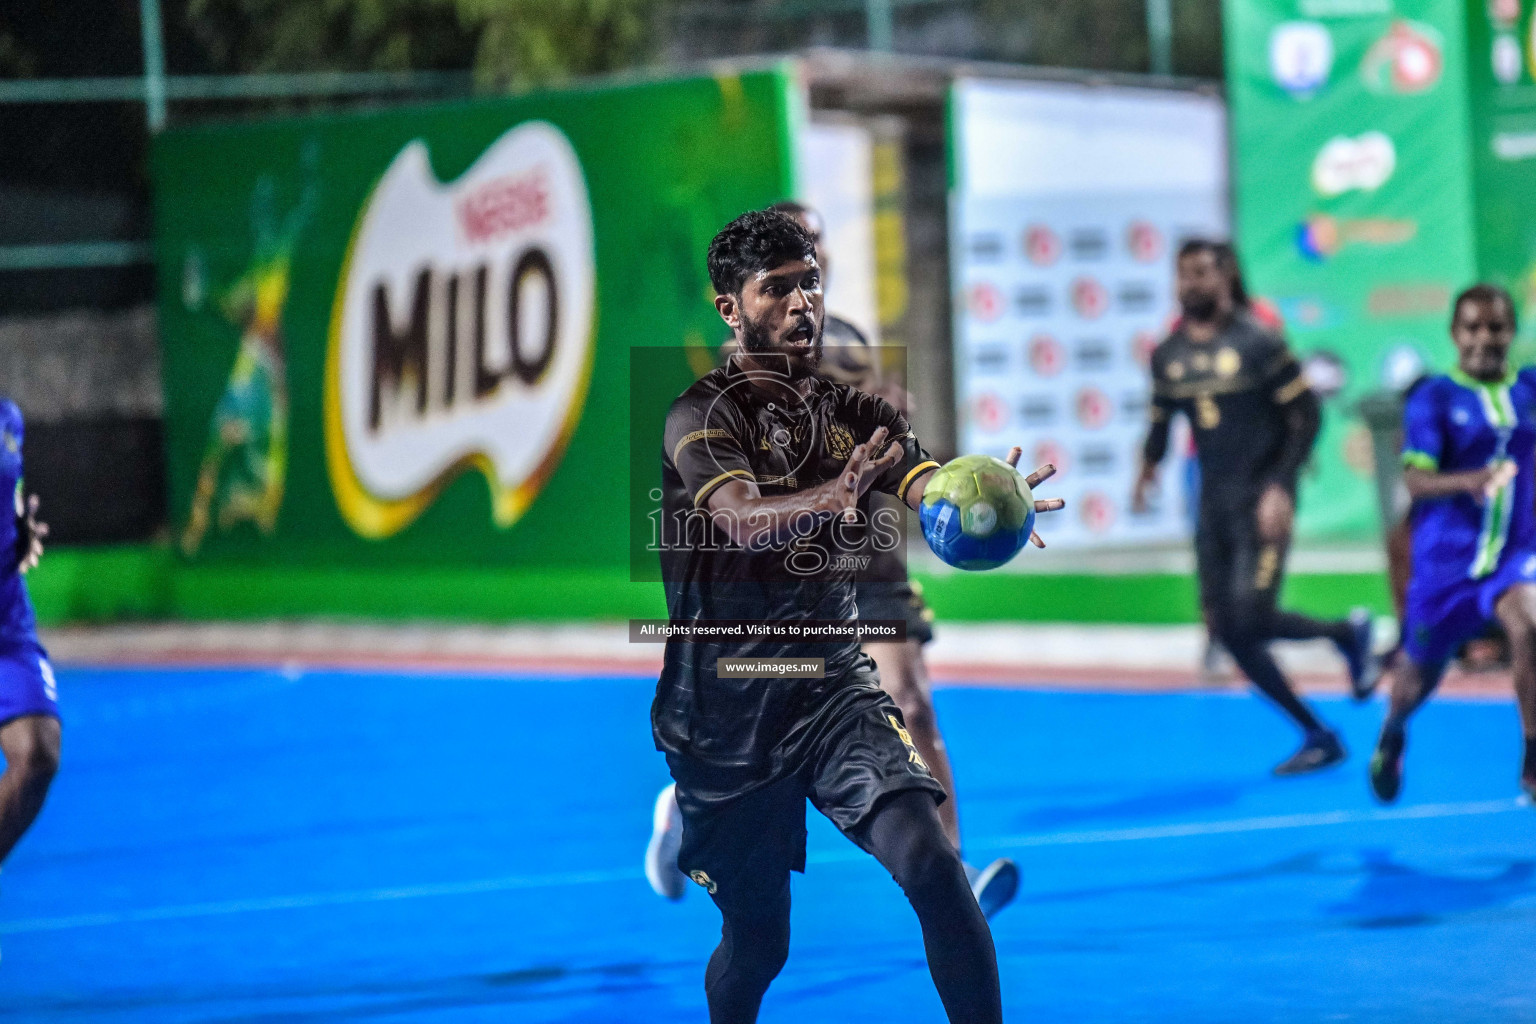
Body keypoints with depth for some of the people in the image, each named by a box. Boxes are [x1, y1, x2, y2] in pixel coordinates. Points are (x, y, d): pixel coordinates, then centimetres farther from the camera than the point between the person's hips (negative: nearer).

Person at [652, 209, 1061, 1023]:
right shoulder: (702, 414, -8)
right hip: (725, 706, -3)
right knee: (756, 941, 7)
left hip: (833, 685, 3)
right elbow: (742, 520, -28)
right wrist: (832, 497, -48)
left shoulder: (854, 410, 7)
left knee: (933, 864, -20)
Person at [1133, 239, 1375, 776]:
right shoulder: (1168, 355, 9)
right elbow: (1161, 418, 17)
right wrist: (1149, 464, -6)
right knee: (1230, 630, 1)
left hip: (1261, 503, -6)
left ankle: (1346, 633, 11)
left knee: (1251, 619, -18)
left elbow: (1307, 415, -8)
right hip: (1214, 504, 6)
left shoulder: (1257, 342, -8)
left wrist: (1281, 487, -17)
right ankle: (1318, 736, 14)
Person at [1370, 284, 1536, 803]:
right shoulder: (1433, 398, -8)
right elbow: (1415, 481, -21)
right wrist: (1468, 481, -38)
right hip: (1447, 559, -1)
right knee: (1420, 673, 11)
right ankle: (1391, 735, 48)